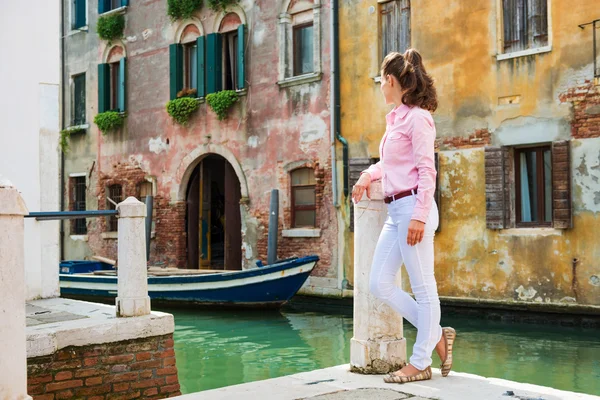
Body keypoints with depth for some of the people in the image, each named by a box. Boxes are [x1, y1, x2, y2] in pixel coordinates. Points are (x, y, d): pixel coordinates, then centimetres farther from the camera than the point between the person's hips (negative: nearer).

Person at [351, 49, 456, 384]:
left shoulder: (417, 117, -9)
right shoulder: (396, 118, 16)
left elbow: (427, 170, -15)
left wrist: (419, 215, -20)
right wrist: (368, 175, 19)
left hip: (412, 207, -10)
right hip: (395, 210, 10)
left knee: (423, 287, 0)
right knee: (380, 284, 9)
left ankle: (421, 363, 9)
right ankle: (436, 335, 19)